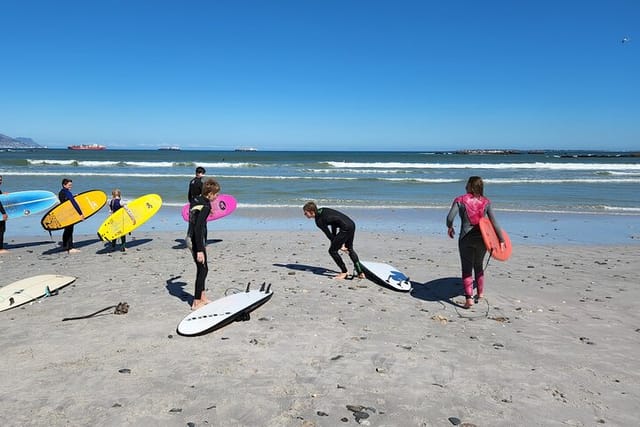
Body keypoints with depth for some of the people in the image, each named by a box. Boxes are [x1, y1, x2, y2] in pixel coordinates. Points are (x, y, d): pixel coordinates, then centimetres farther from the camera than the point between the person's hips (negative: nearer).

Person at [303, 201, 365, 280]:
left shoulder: (319, 221, -9)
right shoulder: (322, 210, 16)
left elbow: (329, 235, -6)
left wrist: (340, 246, 4)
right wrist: (335, 242, 21)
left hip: (345, 228, -10)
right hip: (352, 224, 10)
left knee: (332, 250, 3)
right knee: (350, 249, 25)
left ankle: (344, 272, 13)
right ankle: (360, 273, 28)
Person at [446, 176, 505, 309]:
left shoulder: (460, 200, -5)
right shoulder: (486, 202, 2)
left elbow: (450, 217, -16)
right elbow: (494, 222, -1)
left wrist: (450, 227, 5)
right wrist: (501, 240, 5)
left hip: (466, 238, -3)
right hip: (482, 238, 3)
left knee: (467, 269, 4)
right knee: (478, 266, 23)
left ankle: (469, 298, -6)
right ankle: (480, 293, 34)